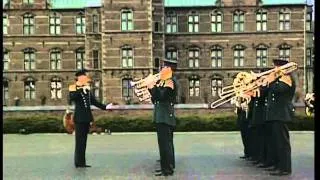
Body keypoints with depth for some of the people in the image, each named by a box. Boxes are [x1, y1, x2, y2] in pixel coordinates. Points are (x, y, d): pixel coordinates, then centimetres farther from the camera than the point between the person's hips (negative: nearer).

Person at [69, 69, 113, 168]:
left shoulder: (87, 90, 15)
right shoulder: (74, 89, -6)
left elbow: (94, 102, 20)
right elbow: (71, 98, -27)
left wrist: (105, 107, 13)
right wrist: (82, 89, -32)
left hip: (87, 119, 7)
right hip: (79, 119, -7)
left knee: (83, 141, 10)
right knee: (80, 141, -5)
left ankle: (82, 162, 15)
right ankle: (78, 162, 2)